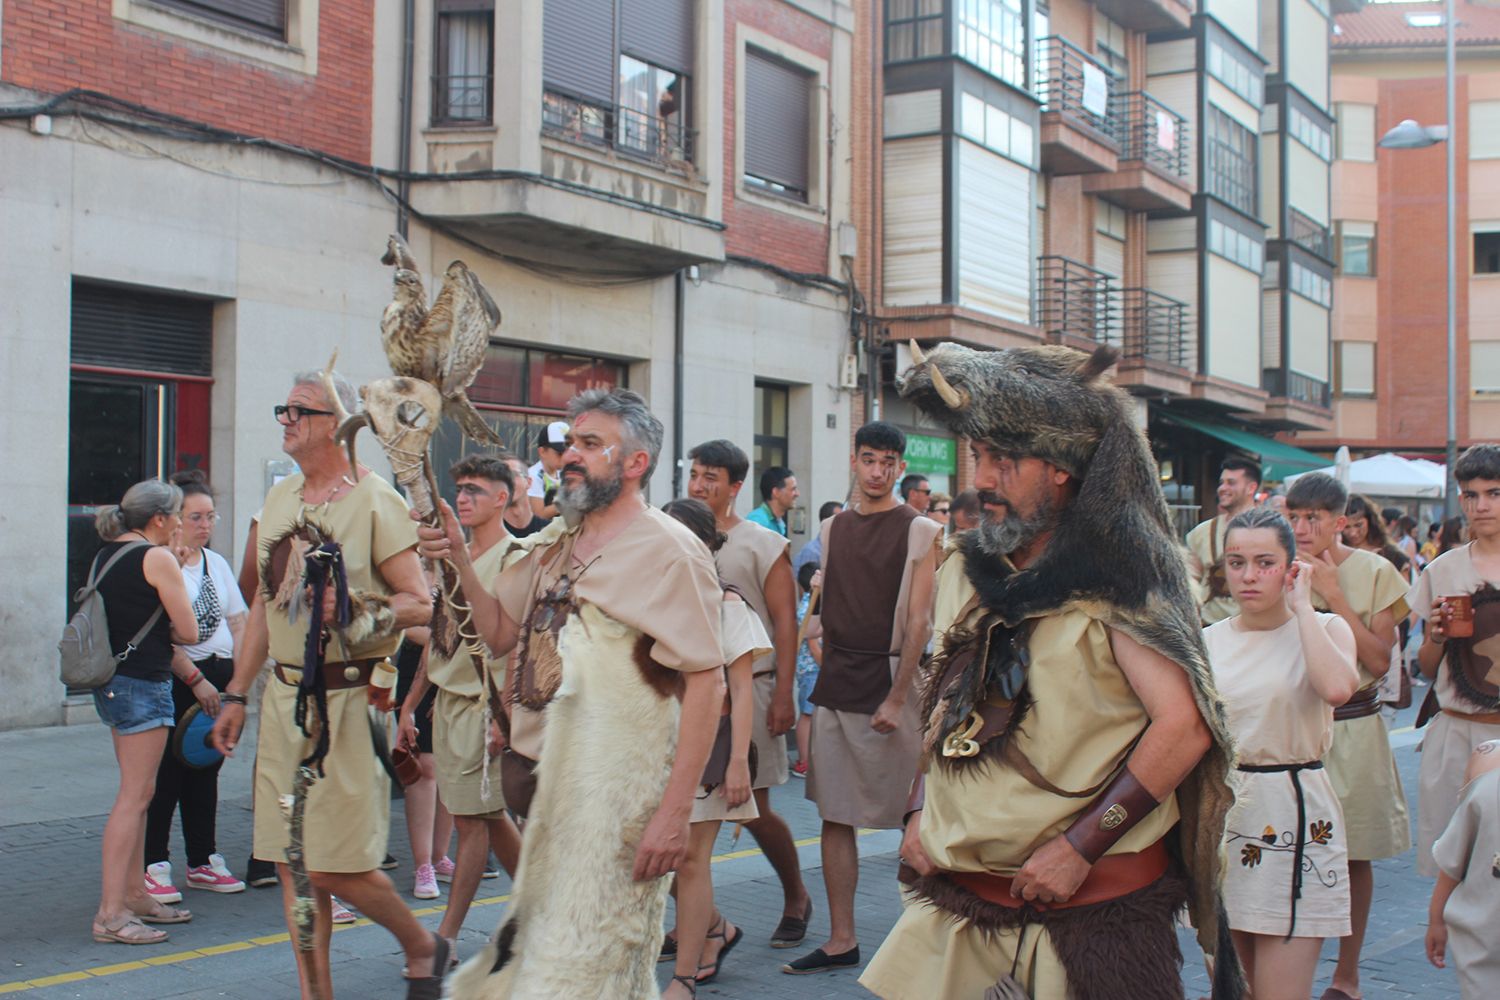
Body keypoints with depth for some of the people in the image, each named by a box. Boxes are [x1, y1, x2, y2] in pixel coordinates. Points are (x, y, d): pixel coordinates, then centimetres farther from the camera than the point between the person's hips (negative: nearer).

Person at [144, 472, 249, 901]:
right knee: (167, 773, -6)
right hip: (177, 680, -7)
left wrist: (239, 676, 4)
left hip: (219, 676, 7)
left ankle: (203, 861, 20)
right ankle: (153, 866, 1)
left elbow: (238, 623, 16)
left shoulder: (217, 563, 14)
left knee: (206, 770, 12)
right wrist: (196, 679, -16)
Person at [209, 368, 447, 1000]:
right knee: (291, 861, 8)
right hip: (284, 695, 7)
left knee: (337, 866, -6)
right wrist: (236, 694, 19)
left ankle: (422, 948, 20)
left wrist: (354, 614, -26)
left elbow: (421, 603, -10)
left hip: (348, 699, -7)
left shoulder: (374, 499, -8)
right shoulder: (278, 499, 13)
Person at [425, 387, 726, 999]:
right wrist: (459, 559, 0)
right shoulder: (555, 543, 12)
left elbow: (706, 683, -16)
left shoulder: (667, 550, -11)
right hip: (551, 775, 7)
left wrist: (675, 812, -21)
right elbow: (501, 634, 16)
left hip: (623, 785, -7)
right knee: (530, 944, 15)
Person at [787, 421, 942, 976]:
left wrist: (896, 698, -14)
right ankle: (841, 941, 13)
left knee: (910, 814, 0)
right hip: (834, 687, 5)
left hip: (888, 682, -5)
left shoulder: (920, 531, -3)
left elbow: (918, 621, -8)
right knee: (835, 816, 6)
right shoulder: (833, 529, 13)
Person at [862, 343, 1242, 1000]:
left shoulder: (1116, 582, -9)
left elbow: (1185, 725, -16)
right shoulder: (966, 575, 11)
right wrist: (919, 811, 7)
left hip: (1092, 905, -5)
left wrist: (1080, 847, -18)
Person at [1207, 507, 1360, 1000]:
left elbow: (1337, 687, -26)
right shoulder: (1208, 641, 6)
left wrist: (1301, 607, -14)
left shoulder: (1324, 629, -2)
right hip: (1221, 810, 4)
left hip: (1292, 817, -4)